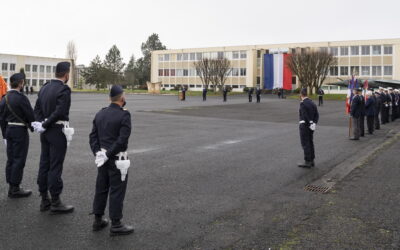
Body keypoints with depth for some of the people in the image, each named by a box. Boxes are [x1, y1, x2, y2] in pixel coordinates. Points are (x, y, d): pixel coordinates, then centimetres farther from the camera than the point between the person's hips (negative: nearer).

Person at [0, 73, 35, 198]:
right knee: (19, 160, -2)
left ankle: (11, 187, 18)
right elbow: (30, 115, -13)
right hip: (20, 131, -8)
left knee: (11, 159, 12)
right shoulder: (21, 98, -16)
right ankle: (15, 189, 2)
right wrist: (33, 128, 6)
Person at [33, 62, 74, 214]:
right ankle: (55, 203, 4)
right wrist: (44, 125, -13)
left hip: (45, 132, 8)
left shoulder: (44, 87, 10)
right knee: (55, 167, -3)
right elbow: (60, 112, -22)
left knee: (44, 165, 11)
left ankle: (44, 200, 20)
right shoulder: (64, 89, -15)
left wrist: (41, 123, -2)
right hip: (57, 132, -8)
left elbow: (37, 108, 8)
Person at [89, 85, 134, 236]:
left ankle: (98, 220, 26)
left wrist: (97, 152, -1)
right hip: (117, 159, -7)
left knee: (101, 188, 16)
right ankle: (116, 225, 8)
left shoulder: (100, 114, 8)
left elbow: (93, 136, 5)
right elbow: (122, 140, -21)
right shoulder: (124, 115, -14)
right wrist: (108, 154, -16)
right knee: (117, 190, 1)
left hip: (103, 157, 7)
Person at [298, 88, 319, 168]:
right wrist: (314, 123, 0)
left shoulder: (303, 103, -15)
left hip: (304, 125, -8)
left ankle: (307, 162, 0)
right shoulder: (312, 103, 10)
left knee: (305, 144, -3)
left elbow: (305, 116, -21)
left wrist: (311, 124, -14)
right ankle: (312, 161, 20)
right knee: (310, 143, 14)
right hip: (311, 126, 8)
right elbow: (317, 115, 6)